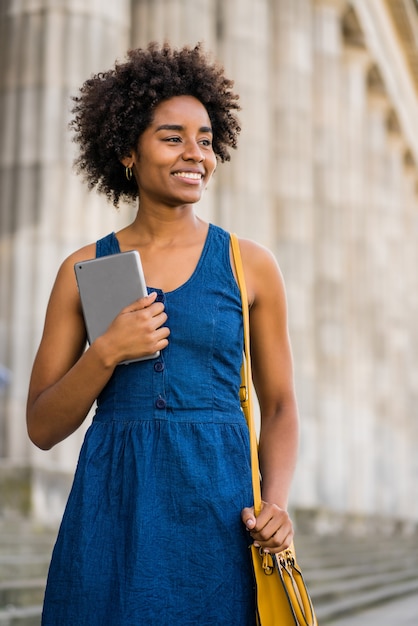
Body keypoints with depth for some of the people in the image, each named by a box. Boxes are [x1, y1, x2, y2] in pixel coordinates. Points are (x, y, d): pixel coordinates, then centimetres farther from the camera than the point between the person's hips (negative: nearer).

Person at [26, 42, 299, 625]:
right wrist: (107, 352, -12)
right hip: (112, 506, 0)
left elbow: (279, 405, 8)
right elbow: (43, 428, 4)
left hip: (218, 503, 0)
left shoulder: (251, 265, 4)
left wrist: (276, 502, -9)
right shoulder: (84, 270, 5)